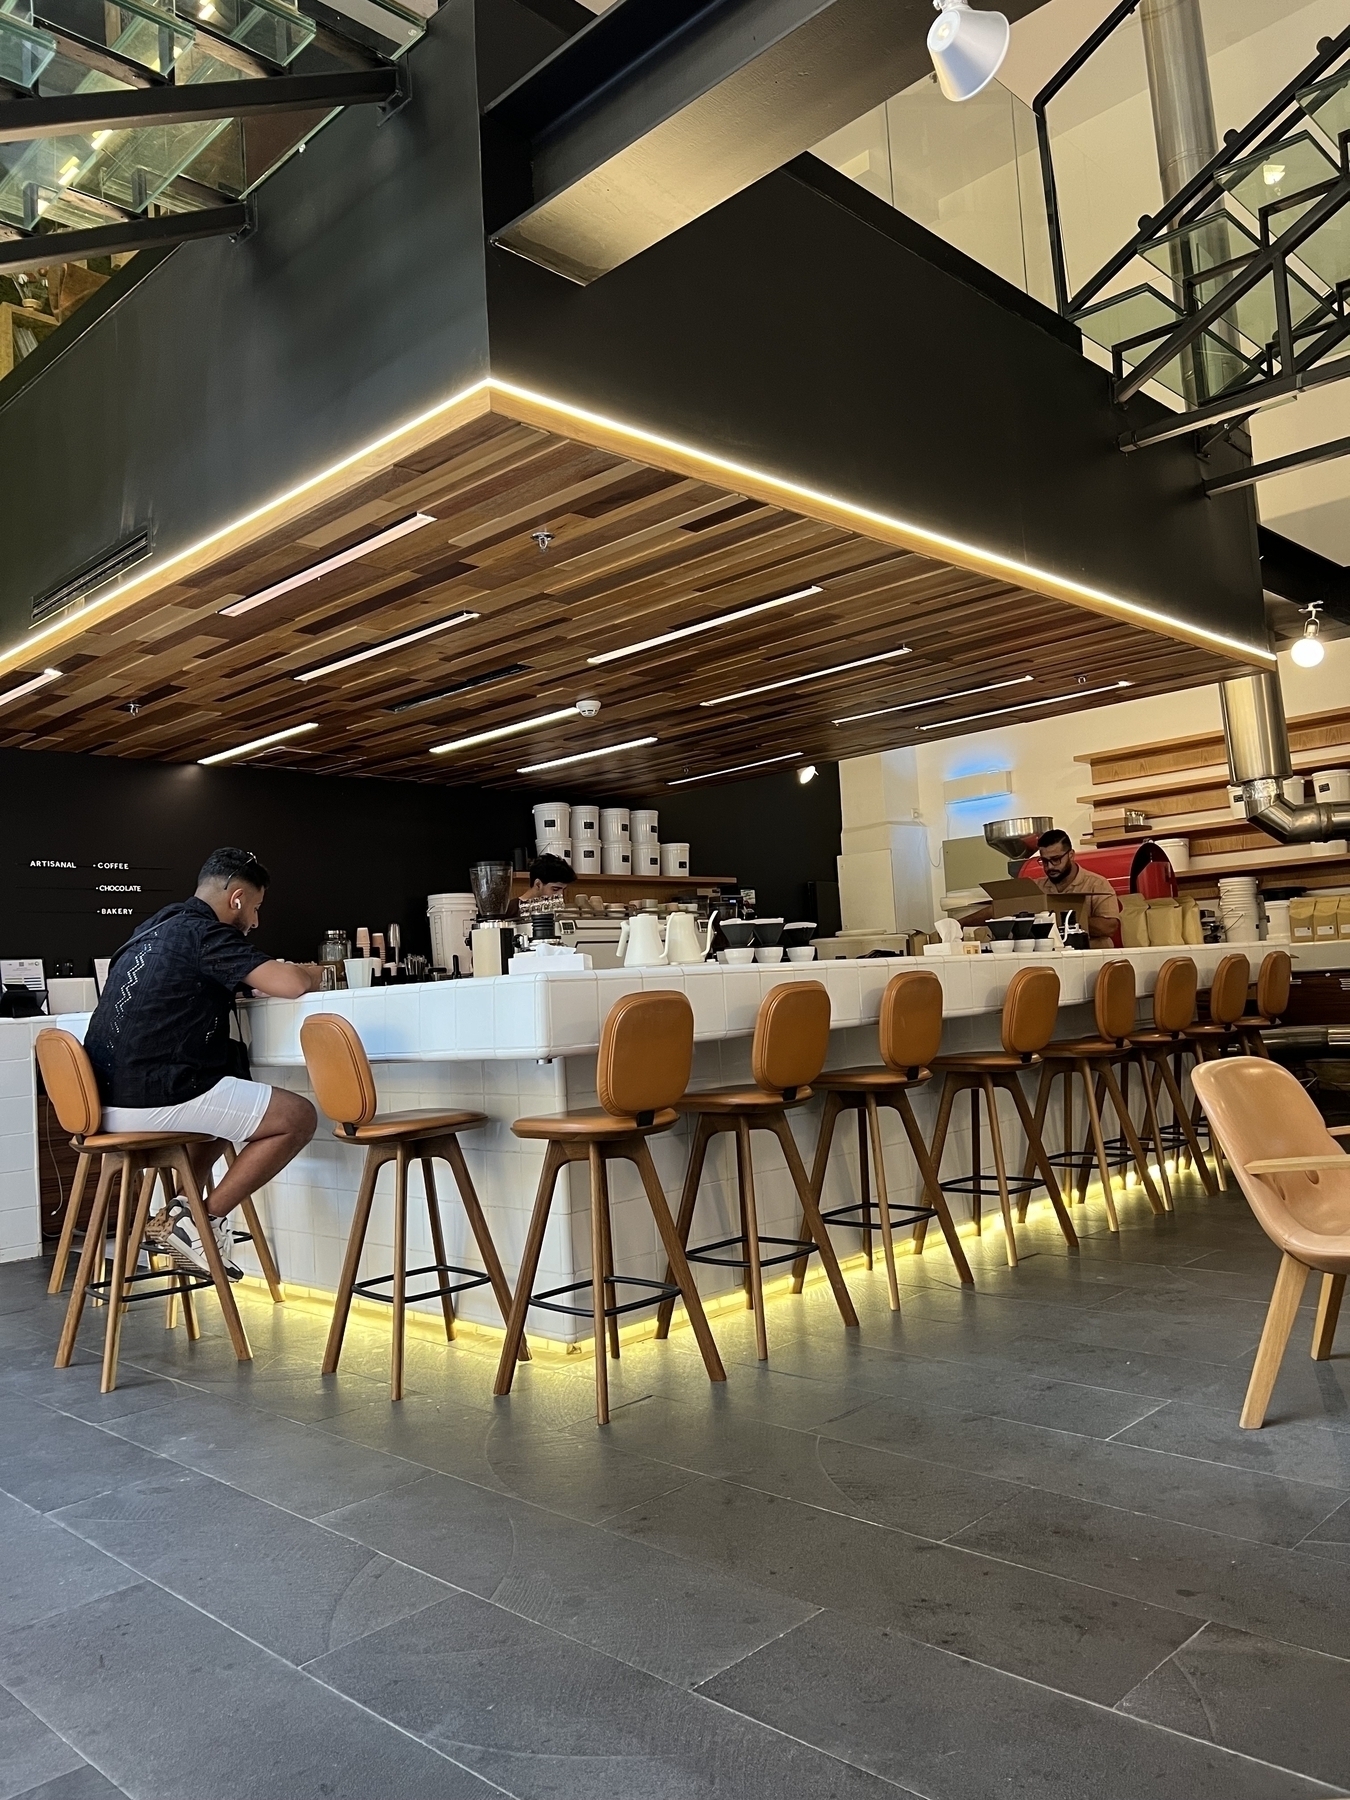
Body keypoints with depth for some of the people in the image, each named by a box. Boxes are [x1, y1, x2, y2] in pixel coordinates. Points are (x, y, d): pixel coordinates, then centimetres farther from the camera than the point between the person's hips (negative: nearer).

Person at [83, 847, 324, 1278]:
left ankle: (172, 1221, 19)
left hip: (109, 1100, 10)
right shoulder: (203, 932, -9)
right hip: (154, 1101, -9)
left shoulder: (154, 930, 18)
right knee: (298, 1116, -1)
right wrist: (310, 974, 6)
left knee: (230, 1105, 32)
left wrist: (289, 972, 24)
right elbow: (289, 985, -19)